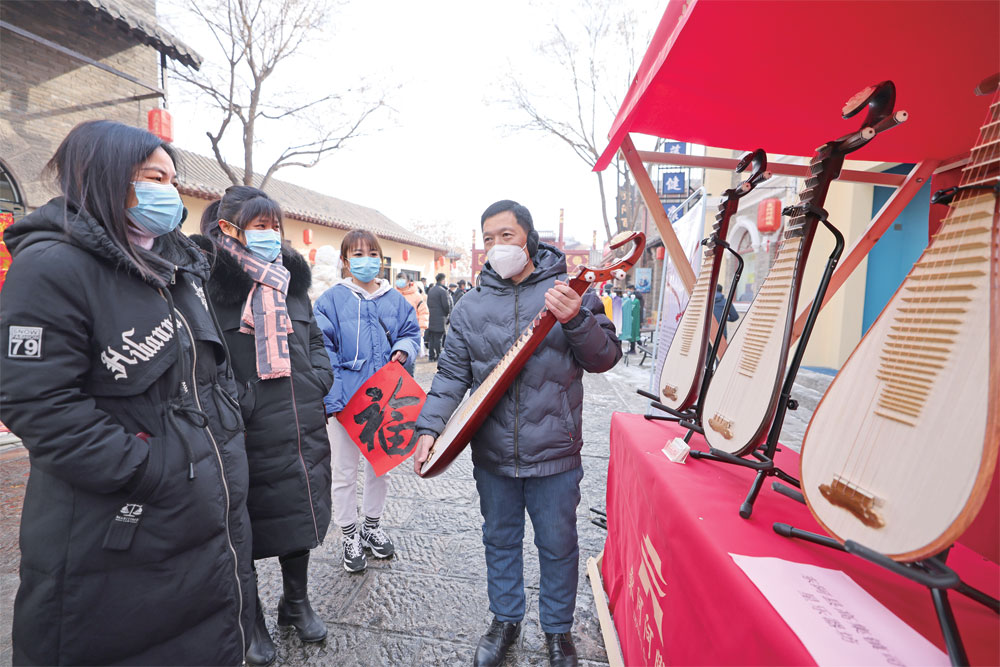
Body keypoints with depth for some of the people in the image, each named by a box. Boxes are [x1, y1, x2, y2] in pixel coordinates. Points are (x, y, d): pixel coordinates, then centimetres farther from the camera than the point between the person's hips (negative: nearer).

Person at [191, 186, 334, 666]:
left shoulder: (291, 280, 10)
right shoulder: (207, 280, -11)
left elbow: (315, 340, 18)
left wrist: (316, 382, 4)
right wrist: (235, 409, -18)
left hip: (302, 431, 6)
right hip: (247, 438, -5)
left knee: (300, 516, 18)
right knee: (246, 528, 12)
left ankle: (296, 602, 41)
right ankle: (250, 619, 36)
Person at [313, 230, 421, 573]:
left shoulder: (395, 300, 4)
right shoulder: (332, 300, -7)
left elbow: (411, 332, 14)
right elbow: (323, 351, -10)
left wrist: (402, 349, -10)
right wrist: (332, 399, -17)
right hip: (345, 399, -3)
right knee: (345, 471, 9)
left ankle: (372, 525, 39)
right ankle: (350, 536, 29)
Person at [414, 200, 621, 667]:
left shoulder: (569, 290, -5)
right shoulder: (471, 307, 3)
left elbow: (604, 358, -9)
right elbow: (452, 373, 3)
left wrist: (576, 319, -28)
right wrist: (430, 426, -9)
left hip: (554, 454, -2)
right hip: (492, 454, 3)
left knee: (558, 545, 13)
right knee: (499, 540, 20)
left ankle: (558, 629, 38)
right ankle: (505, 620, 43)